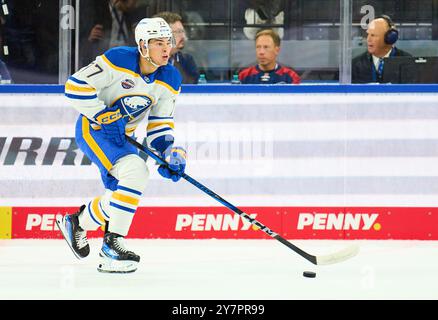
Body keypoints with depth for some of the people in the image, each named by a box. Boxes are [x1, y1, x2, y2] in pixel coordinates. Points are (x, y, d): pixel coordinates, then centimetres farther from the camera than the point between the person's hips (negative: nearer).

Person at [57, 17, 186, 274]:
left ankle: (76, 223, 40)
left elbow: (161, 122, 4)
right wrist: (106, 117, -24)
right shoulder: (118, 60, -22)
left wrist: (169, 152, -13)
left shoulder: (170, 79, -2)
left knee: (120, 197, 11)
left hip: (123, 137, 8)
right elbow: (75, 87, -22)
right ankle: (112, 247, -20)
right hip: (92, 129, -8)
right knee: (135, 172, -28)